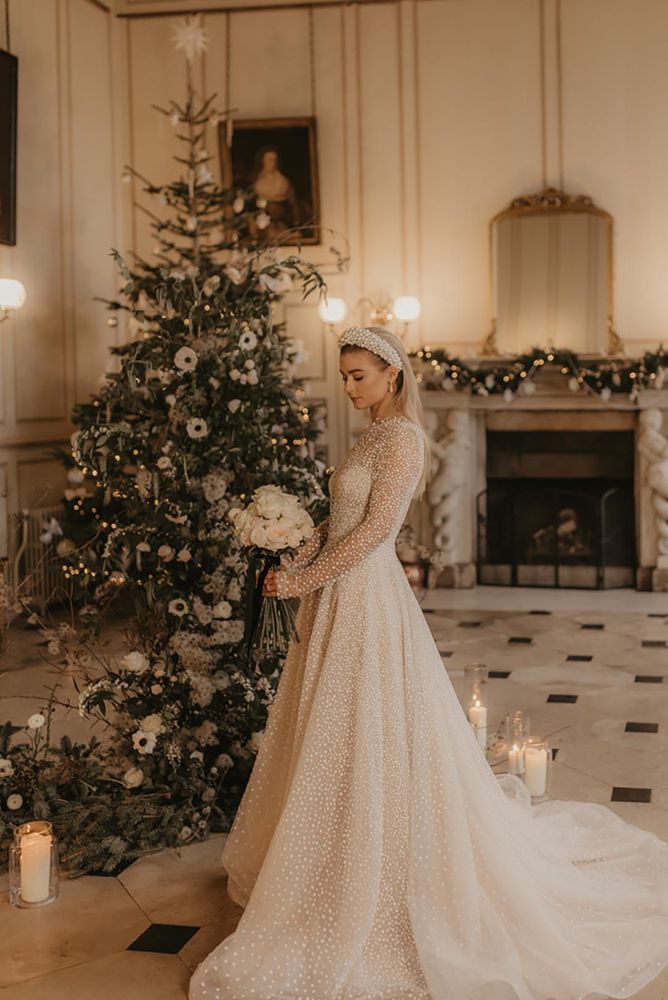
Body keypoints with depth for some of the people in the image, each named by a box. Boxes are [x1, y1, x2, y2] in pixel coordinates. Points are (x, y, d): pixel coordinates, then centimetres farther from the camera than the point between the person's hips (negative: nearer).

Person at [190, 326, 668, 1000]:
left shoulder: (402, 437, -13)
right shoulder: (370, 437, 14)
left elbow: (376, 528, -19)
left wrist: (305, 581, -15)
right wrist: (292, 568, -1)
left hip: (369, 600, -9)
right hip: (337, 601, 9)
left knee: (366, 747, -3)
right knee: (327, 745, 16)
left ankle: (373, 908, 10)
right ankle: (334, 884, 32)